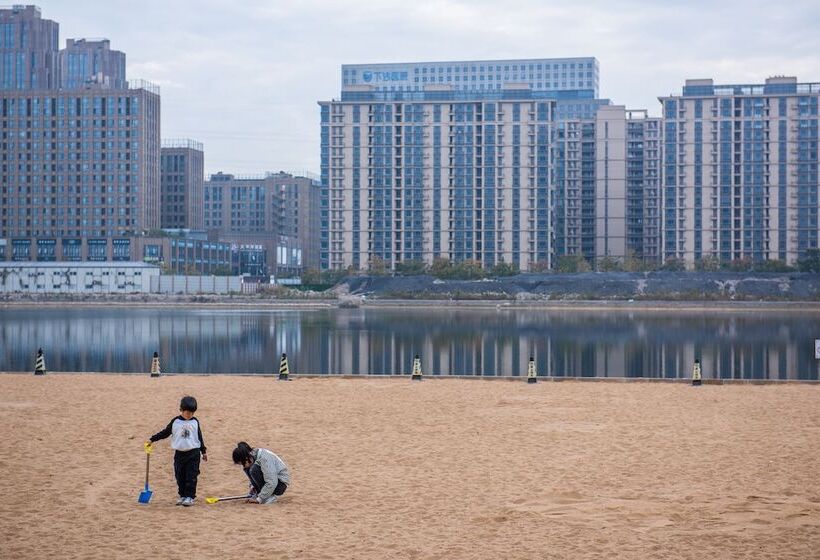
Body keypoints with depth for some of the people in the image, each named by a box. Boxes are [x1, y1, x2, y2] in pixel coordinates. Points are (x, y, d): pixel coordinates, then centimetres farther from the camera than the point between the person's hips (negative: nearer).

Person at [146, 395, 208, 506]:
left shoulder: (195, 422, 3)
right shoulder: (175, 422, 1)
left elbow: (199, 437, 10)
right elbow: (165, 433, 8)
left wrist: (204, 451, 12)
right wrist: (152, 439, 4)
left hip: (193, 453, -1)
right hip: (179, 453, 1)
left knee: (191, 477, -5)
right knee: (180, 477, 5)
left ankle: (190, 496, -1)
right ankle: (182, 496, 15)